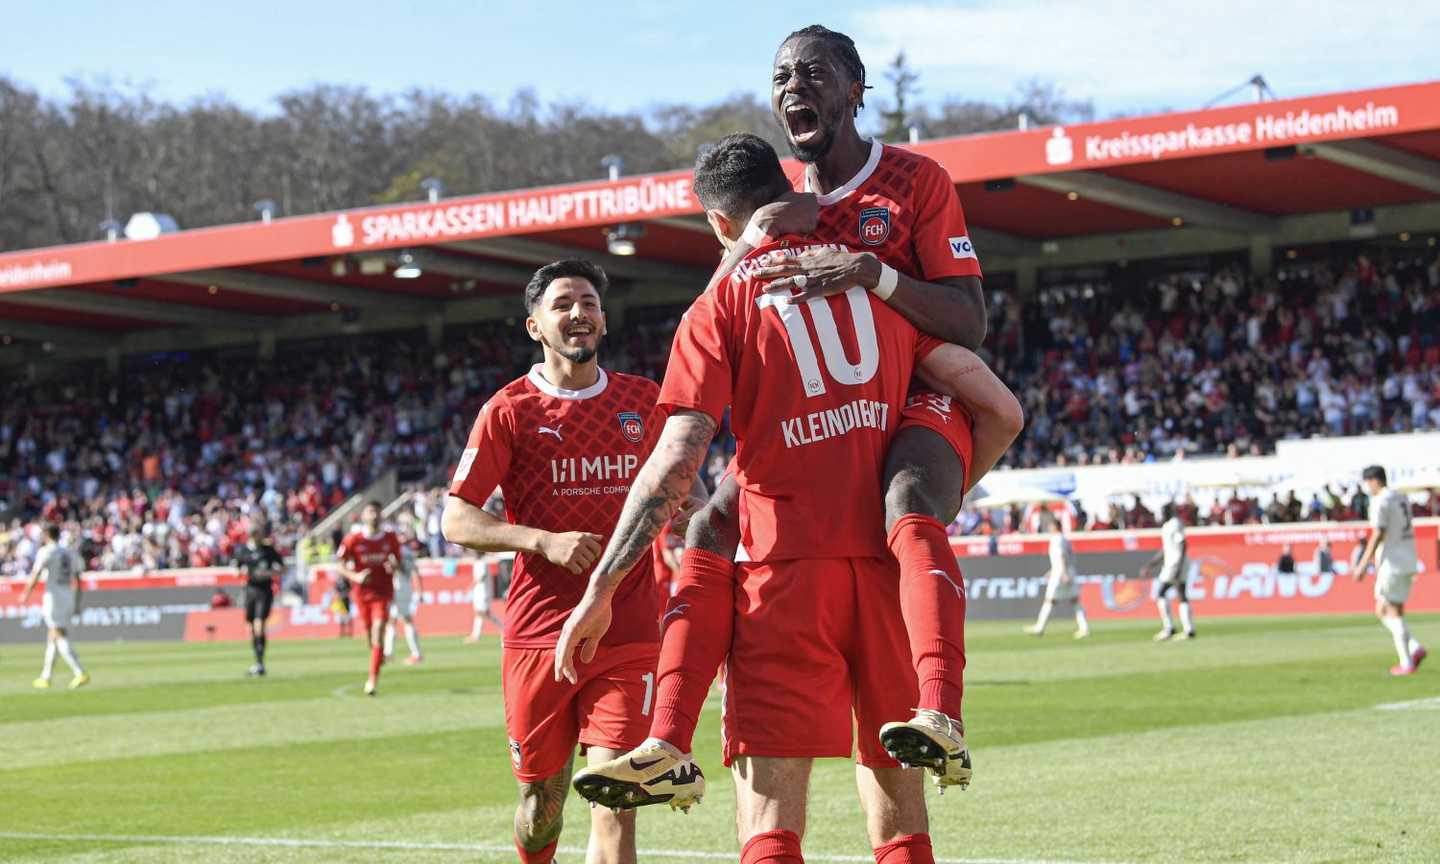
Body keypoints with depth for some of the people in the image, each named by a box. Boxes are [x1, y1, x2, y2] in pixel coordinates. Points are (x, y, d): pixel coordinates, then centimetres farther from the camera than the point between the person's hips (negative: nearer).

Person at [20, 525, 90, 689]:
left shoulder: (46, 551, -5)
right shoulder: (71, 553, 15)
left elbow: (36, 574, -16)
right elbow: (78, 580, 16)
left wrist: (25, 595, -14)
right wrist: (77, 604, 19)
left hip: (53, 597, -7)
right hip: (69, 596, 7)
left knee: (60, 638, -11)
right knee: (52, 638, 17)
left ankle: (80, 673, -25)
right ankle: (45, 678, 21)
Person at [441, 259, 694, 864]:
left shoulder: (644, 400, 10)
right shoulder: (508, 410, 1)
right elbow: (457, 522, -3)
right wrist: (545, 541, -16)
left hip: (628, 637, 1)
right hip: (538, 636, -1)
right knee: (542, 799, 10)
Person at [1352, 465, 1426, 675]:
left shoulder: (1380, 502, -11)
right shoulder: (1401, 499, 17)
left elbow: (1378, 535, -17)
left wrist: (1363, 564, -15)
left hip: (1393, 563, -9)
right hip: (1409, 562, 9)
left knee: (1394, 612, -3)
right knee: (1382, 612, 13)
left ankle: (1407, 664, -5)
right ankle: (1415, 648, 0)